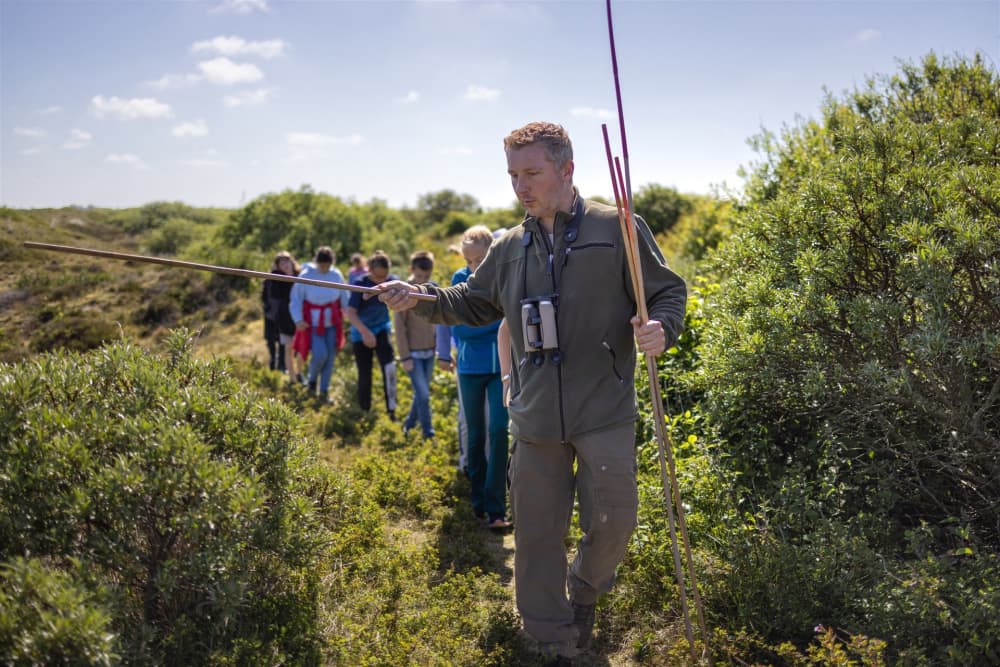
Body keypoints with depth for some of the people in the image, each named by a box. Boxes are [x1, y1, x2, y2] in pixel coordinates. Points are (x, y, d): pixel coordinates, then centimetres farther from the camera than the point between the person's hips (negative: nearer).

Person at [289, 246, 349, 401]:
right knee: (320, 355, -13)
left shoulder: (337, 275, -5)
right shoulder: (306, 275, -12)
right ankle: (312, 379, 19)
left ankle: (324, 390, 20)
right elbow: (295, 299, -7)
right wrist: (298, 320, -16)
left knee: (330, 356, 6)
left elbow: (344, 298, 6)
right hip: (313, 322, -3)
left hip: (332, 322, 3)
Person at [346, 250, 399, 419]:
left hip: (381, 329, 1)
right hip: (361, 333, -1)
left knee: (389, 364, -23)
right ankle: (364, 410, 27)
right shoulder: (360, 284, -17)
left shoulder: (392, 281, -9)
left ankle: (391, 410, -18)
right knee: (364, 374, 6)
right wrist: (365, 331, -36)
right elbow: (350, 312, -23)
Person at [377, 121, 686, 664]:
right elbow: (475, 304, 20)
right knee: (536, 533, 9)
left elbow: (668, 291, 0)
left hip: (605, 414, -3)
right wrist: (419, 298, 5)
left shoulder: (617, 228, -3)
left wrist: (661, 329, -21)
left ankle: (585, 589, 37)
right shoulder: (509, 247, 10)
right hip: (534, 418, 4)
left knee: (612, 521, 2)